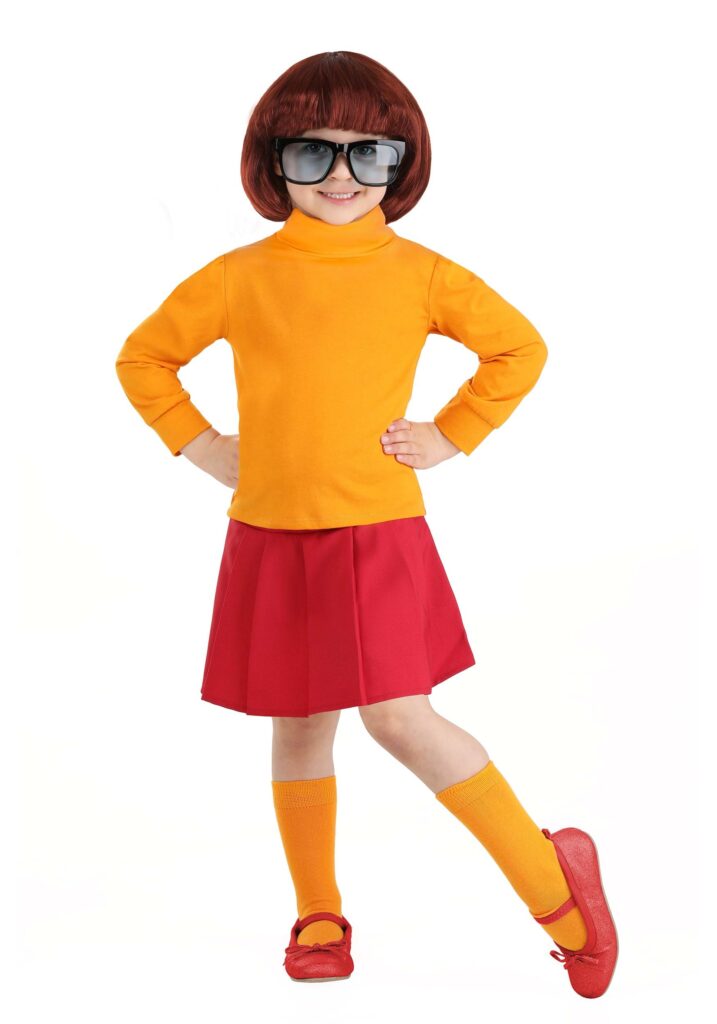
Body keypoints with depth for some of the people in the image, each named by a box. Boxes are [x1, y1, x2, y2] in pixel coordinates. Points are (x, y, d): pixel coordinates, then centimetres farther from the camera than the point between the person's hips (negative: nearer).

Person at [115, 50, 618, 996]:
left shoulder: (419, 274, -2)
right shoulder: (238, 277, 0)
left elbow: (520, 348, 10)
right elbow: (144, 358, 13)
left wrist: (450, 436, 2)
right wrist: (201, 445, 4)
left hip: (379, 537, -2)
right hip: (270, 540, 3)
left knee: (401, 720, -10)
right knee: (299, 728, 11)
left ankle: (553, 880, 6)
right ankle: (319, 918, 27)